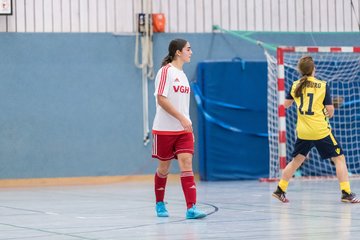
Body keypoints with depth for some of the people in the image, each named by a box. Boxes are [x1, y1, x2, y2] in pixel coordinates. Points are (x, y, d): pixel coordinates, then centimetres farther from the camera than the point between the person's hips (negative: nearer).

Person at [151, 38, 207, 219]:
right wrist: (181, 118, -21)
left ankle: (191, 208, -15)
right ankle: (160, 204, 26)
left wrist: (189, 127, 16)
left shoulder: (182, 75, 14)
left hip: (183, 130, 5)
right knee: (164, 167, 6)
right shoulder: (166, 71, -9)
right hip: (164, 129, -5)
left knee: (186, 165, -8)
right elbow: (161, 99, -17)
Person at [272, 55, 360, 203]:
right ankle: (346, 193, -6)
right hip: (321, 131, -4)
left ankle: (280, 190, 20)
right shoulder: (323, 86, -8)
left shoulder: (295, 86, 3)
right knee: (339, 159, 3)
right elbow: (330, 110, -9)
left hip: (303, 131, 4)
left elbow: (286, 105, 16)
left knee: (296, 160, 19)